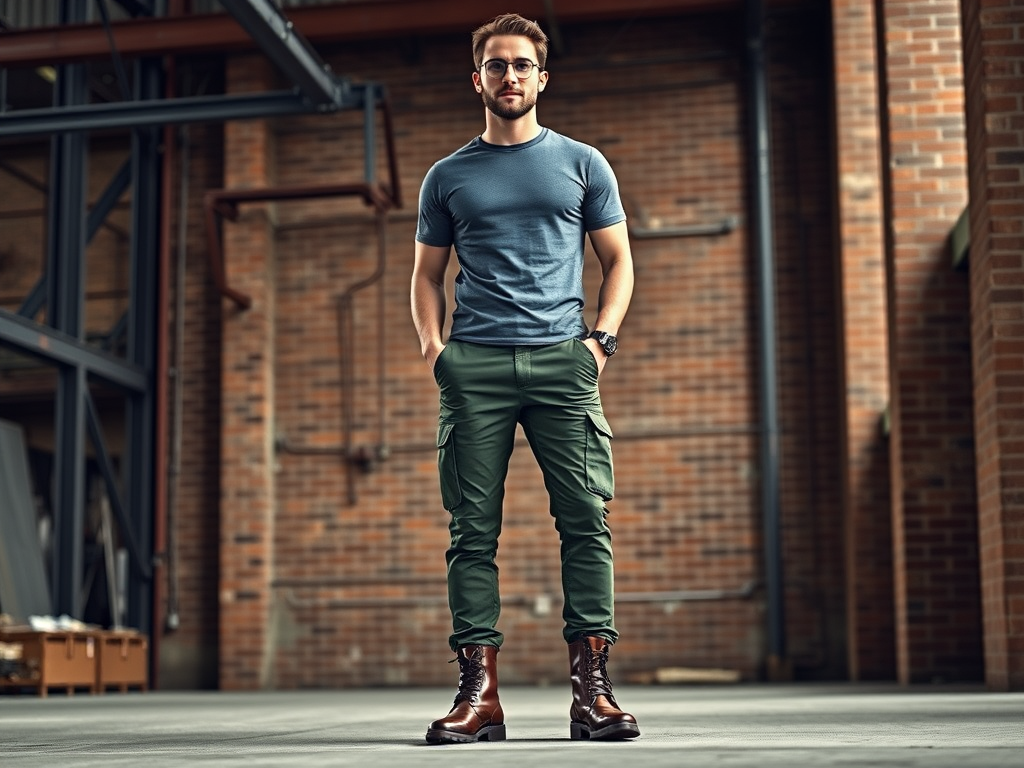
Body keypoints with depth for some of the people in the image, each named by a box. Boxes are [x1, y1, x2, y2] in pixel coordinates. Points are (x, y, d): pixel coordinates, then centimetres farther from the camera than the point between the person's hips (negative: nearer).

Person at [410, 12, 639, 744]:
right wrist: (432, 346, 2)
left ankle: (592, 688, -4)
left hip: (562, 361, 0)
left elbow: (618, 260, 14)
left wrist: (602, 338, -1)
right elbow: (427, 274, 19)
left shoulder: (582, 164, 14)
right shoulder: (448, 176, 16)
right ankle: (479, 691, 0)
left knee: (586, 520, -7)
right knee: (473, 530, -3)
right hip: (474, 366, 1)